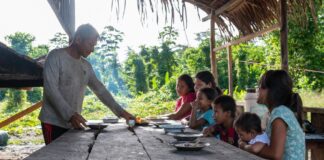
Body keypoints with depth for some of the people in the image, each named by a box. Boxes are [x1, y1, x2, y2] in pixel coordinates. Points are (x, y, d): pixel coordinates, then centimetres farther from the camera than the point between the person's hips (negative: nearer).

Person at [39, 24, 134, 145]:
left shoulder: (86, 66, 14)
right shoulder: (56, 57, -6)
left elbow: (100, 90, 15)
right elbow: (51, 89, -16)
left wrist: (120, 111, 5)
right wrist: (70, 114, -27)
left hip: (73, 124, 6)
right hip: (54, 123, -6)